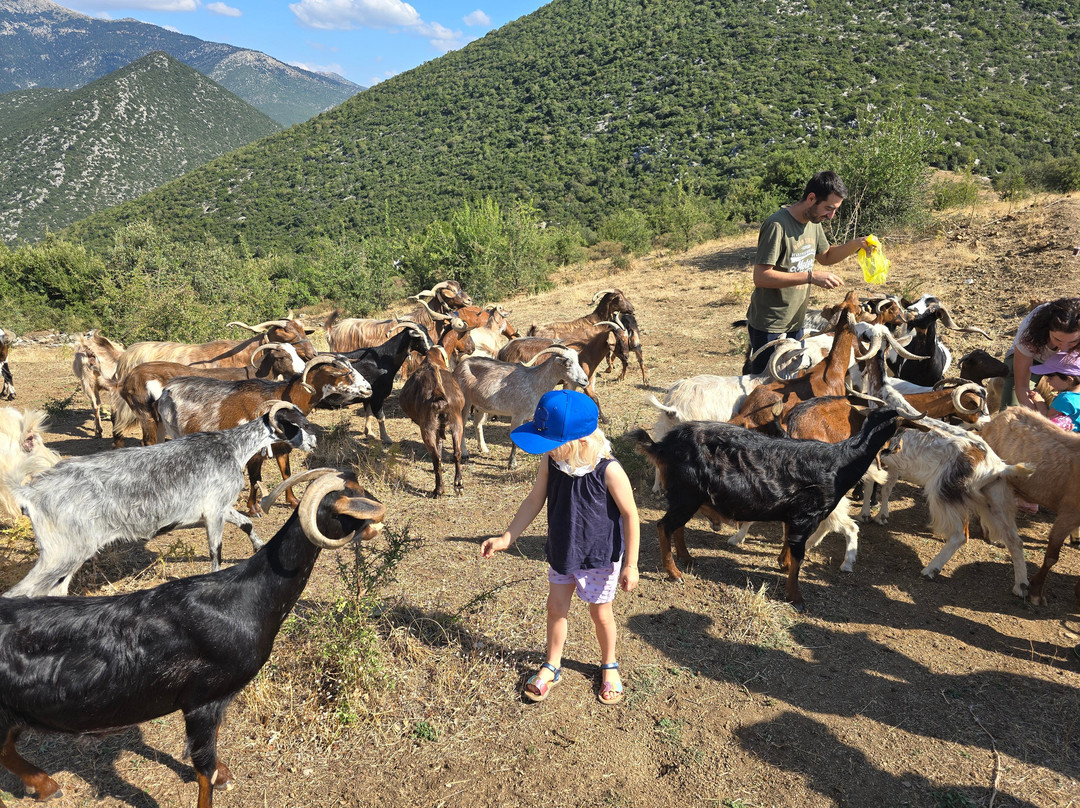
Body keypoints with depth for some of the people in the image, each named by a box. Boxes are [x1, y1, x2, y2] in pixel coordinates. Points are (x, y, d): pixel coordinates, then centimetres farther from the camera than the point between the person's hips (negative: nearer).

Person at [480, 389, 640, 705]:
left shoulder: (608, 470, -30)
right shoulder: (551, 462, -16)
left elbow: (630, 516, -19)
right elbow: (534, 500, -2)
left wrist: (630, 565, -12)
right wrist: (506, 538, -1)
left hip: (600, 556, -4)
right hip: (561, 550, 4)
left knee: (600, 613, 16)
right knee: (556, 608, 17)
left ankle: (609, 666, 43)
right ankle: (551, 666, 41)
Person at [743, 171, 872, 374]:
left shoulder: (813, 222, 8)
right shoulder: (777, 225, -20)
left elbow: (825, 257, 23)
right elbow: (761, 277, -26)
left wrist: (855, 244, 5)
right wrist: (811, 277, -25)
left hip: (796, 322, 8)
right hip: (769, 327, -8)